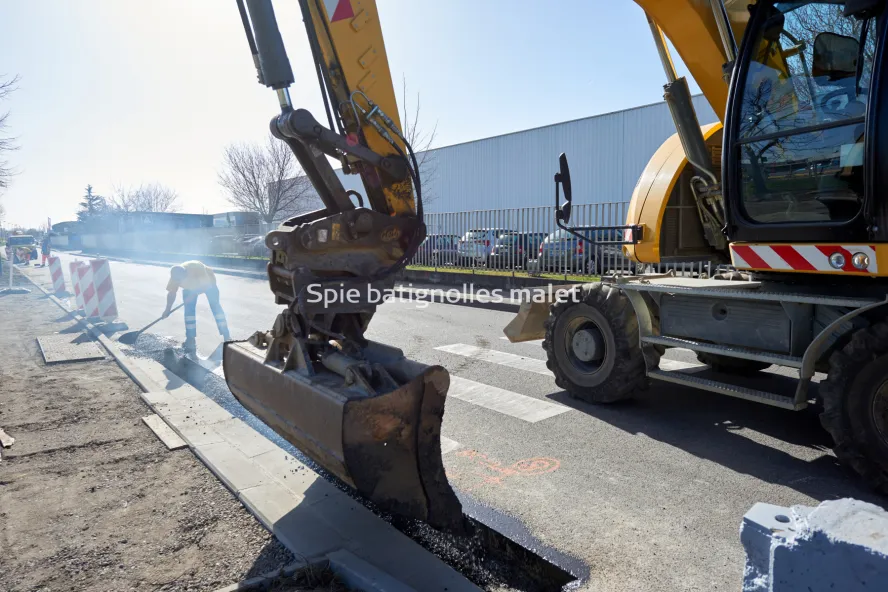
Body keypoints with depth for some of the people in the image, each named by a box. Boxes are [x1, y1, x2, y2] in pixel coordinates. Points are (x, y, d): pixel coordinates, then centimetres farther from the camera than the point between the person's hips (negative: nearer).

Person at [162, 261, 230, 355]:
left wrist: (193, 295, -36)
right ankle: (191, 338, 0)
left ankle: (226, 336, -7)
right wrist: (168, 309, -19)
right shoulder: (175, 276, -30)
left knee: (215, 306, -9)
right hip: (190, 287, 3)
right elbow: (171, 293, -17)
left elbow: (206, 285, -34)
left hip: (208, 284, -3)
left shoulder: (197, 268, -44)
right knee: (189, 309, -7)